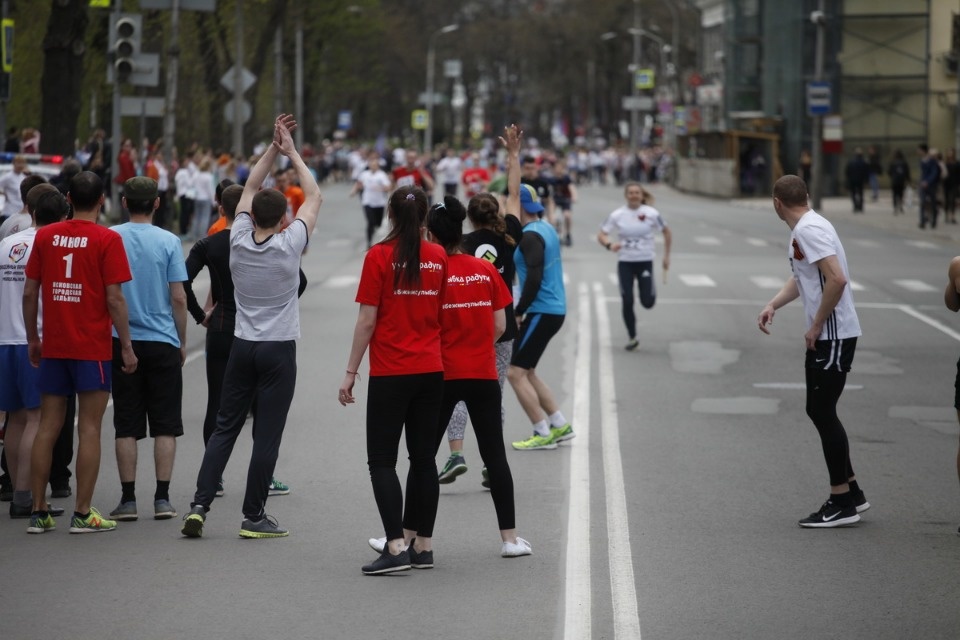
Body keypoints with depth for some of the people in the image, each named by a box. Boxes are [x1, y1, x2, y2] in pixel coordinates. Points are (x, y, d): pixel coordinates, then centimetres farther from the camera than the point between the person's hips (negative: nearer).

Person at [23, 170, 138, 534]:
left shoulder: (45, 236, 4)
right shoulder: (107, 240, -8)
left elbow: (29, 293, 6)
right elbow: (114, 298, -11)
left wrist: (33, 339, 17)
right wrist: (127, 346, -4)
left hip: (53, 347, 4)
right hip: (92, 349, -4)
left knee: (48, 427, 9)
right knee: (89, 429, 0)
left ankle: (38, 513, 10)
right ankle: (83, 514, -1)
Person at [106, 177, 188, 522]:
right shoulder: (168, 241, -5)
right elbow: (178, 298, -4)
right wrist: (182, 341, 7)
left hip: (121, 341, 1)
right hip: (162, 342, -1)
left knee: (126, 425, 5)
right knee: (165, 425, 6)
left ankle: (128, 499, 4)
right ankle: (162, 499, 3)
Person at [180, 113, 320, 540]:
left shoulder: (239, 240, -3)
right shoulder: (288, 245, -12)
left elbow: (249, 188, 11)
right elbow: (314, 196, -1)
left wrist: (273, 148, 10)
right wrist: (291, 152, 5)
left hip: (242, 346, 4)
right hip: (279, 349, -4)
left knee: (224, 428, 9)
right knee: (267, 435, 0)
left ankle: (200, 505, 0)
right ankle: (254, 517, 2)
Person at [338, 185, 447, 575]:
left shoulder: (379, 256, -9)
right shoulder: (438, 258, 4)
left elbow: (367, 320, -10)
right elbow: (444, 314, 9)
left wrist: (351, 372, -5)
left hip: (390, 373, -4)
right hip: (431, 371, 5)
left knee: (382, 460, -2)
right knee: (423, 457, 11)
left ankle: (396, 547, -12)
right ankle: (423, 545, 15)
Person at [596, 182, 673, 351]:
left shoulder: (651, 214, -5)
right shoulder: (617, 215, -3)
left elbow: (667, 233, 7)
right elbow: (601, 235, -2)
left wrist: (666, 256, 5)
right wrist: (609, 245, -24)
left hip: (645, 261, -1)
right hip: (625, 263, 1)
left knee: (648, 303, -7)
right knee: (627, 302, -3)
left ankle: (651, 287, 31)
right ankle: (632, 337, 13)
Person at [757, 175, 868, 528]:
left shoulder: (810, 230, -17)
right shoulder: (803, 229, 14)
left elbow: (837, 280, -26)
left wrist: (816, 326, -18)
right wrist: (773, 304, 14)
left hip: (833, 336, -10)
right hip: (824, 336, 10)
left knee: (822, 412, -5)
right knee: (819, 411, 15)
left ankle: (842, 504, 1)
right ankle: (851, 492, 22)